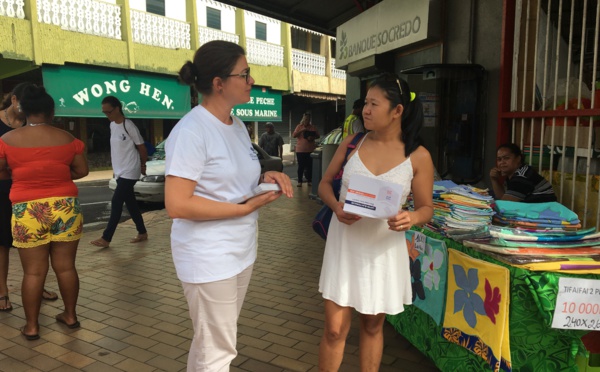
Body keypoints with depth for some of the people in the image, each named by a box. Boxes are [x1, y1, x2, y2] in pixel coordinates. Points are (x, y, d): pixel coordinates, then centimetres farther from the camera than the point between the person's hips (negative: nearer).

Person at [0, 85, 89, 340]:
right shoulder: (66, 138, 0)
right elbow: (82, 171, 6)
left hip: (27, 212, -1)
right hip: (65, 208, 1)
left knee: (33, 271, 8)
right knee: (66, 266, 12)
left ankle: (31, 326, 17)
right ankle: (70, 315, 25)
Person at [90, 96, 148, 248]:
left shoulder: (128, 126, -15)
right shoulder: (112, 125, 9)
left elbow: (141, 147, -8)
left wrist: (142, 165, 2)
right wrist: (116, 168, 17)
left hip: (129, 172, -8)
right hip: (119, 171, 8)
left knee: (116, 202, -10)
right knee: (130, 203, 12)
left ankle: (106, 238, -7)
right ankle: (142, 233, 22)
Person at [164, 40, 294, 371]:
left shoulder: (237, 125, 8)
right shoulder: (192, 130, -20)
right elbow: (177, 205, -26)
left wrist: (264, 178, -3)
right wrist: (247, 207, -23)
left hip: (240, 252, 8)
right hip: (209, 258, -8)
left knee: (209, 342, 24)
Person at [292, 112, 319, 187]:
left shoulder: (313, 127, 6)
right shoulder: (299, 126, 3)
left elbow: (318, 136, 9)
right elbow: (293, 135, -5)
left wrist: (312, 138, -13)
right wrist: (301, 131, -18)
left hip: (310, 150, 1)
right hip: (300, 150, -1)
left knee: (310, 166, 4)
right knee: (301, 166, 1)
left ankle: (309, 181, 13)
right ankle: (299, 181, 5)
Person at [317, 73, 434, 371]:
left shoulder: (418, 156, -8)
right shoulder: (352, 142, -3)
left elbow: (427, 208, -2)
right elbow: (325, 184, 6)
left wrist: (412, 218, -25)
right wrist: (336, 206, -16)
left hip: (383, 247, 0)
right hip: (344, 242, 1)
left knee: (372, 326, 18)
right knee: (335, 329, 3)